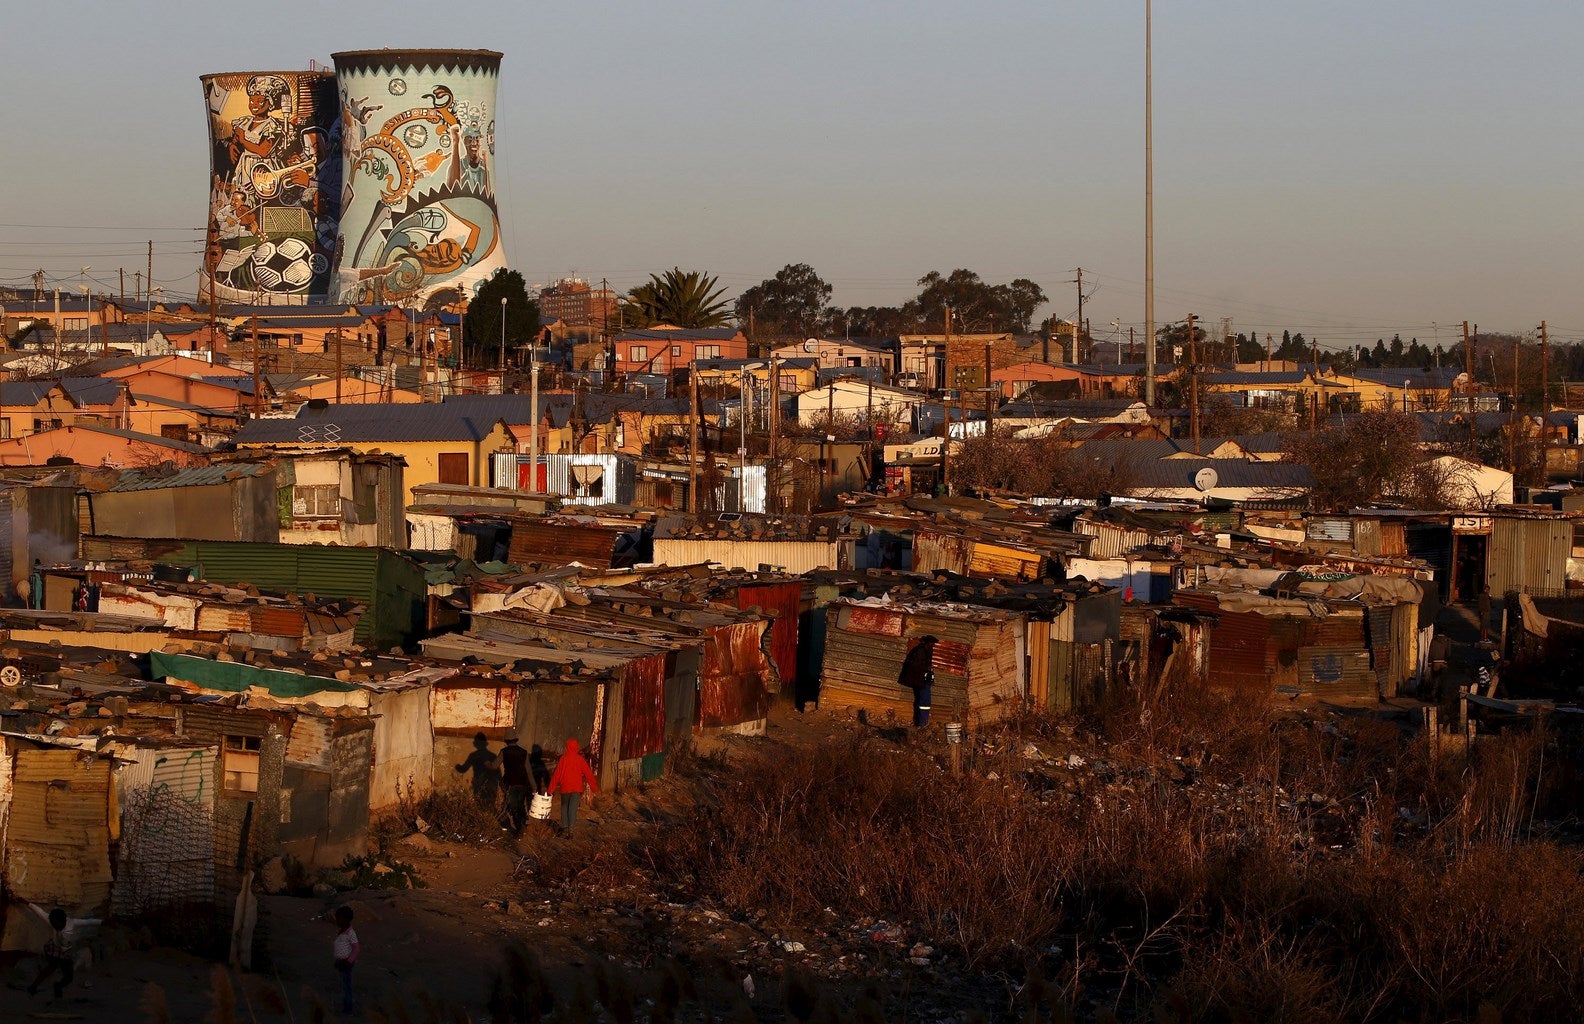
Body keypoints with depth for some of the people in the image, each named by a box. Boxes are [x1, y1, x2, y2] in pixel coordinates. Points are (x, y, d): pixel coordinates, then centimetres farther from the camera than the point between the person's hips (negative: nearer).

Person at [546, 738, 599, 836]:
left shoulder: (563, 759, -6)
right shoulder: (580, 760, -4)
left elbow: (556, 775, -5)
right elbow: (588, 774, -1)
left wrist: (551, 789, 0)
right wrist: (594, 787, 8)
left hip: (564, 787, 0)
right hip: (576, 788, 0)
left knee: (564, 807, 16)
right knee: (573, 809, 1)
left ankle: (564, 827, 13)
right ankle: (570, 829, -6)